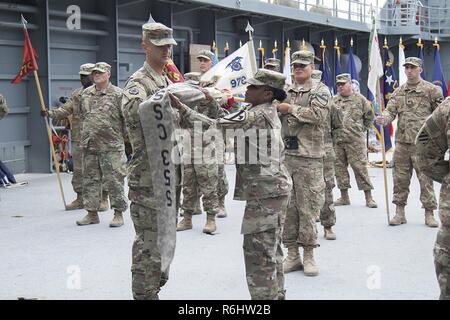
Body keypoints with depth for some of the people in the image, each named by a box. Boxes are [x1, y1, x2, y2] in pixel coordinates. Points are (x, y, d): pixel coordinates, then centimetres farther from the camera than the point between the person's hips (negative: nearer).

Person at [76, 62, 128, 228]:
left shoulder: (118, 94, -5)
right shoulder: (86, 94, 13)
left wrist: (123, 136, -3)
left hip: (112, 147, -5)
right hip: (90, 146, 6)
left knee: (114, 180, -2)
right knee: (90, 180, 9)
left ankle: (118, 213, 7)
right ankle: (92, 213, 19)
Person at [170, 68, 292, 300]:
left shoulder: (257, 115, -15)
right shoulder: (269, 113, 14)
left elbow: (215, 126, -18)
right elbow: (232, 122, 19)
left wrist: (181, 107, -18)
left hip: (265, 190, -10)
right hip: (273, 188, 10)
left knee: (258, 251, -5)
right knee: (271, 249, 18)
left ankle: (264, 295, 0)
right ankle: (276, 294, 27)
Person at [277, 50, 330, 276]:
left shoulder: (320, 91, 2)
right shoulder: (284, 92, 16)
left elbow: (317, 114, -15)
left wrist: (290, 109, -13)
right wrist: (274, 106, -8)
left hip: (309, 158, -4)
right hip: (284, 156, 4)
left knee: (307, 207, -1)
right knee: (286, 207, 6)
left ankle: (308, 255, 10)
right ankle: (292, 255, 15)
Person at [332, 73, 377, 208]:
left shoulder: (359, 99, 3)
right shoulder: (333, 100, 12)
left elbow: (370, 116, 11)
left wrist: (362, 129, 9)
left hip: (355, 141, -4)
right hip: (337, 141, 4)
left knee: (360, 167, -5)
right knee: (340, 168, 7)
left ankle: (369, 198, 1)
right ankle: (344, 197, 17)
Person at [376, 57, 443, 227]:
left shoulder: (431, 89, 0)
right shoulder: (398, 92, 13)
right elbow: (391, 110, 5)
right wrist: (384, 118, -19)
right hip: (402, 141, 4)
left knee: (425, 178, -1)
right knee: (400, 178, 8)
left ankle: (429, 214, 9)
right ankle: (399, 212, 17)